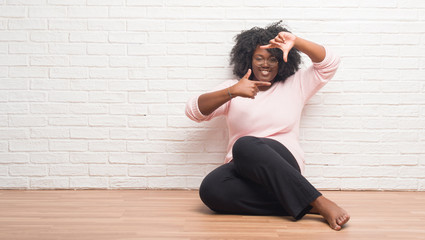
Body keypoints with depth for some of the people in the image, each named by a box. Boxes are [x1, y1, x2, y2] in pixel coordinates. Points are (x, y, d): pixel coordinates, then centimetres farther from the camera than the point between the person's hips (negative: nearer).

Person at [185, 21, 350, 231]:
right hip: (241, 168, 2)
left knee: (245, 145, -37)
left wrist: (296, 42, -5)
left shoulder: (295, 85, 18)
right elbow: (194, 111, 2)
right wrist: (232, 92, -14)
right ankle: (302, 204, -30)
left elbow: (329, 63, 10)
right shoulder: (232, 88, 16)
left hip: (283, 164, -2)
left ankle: (320, 204, -36)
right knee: (210, 189, -34)